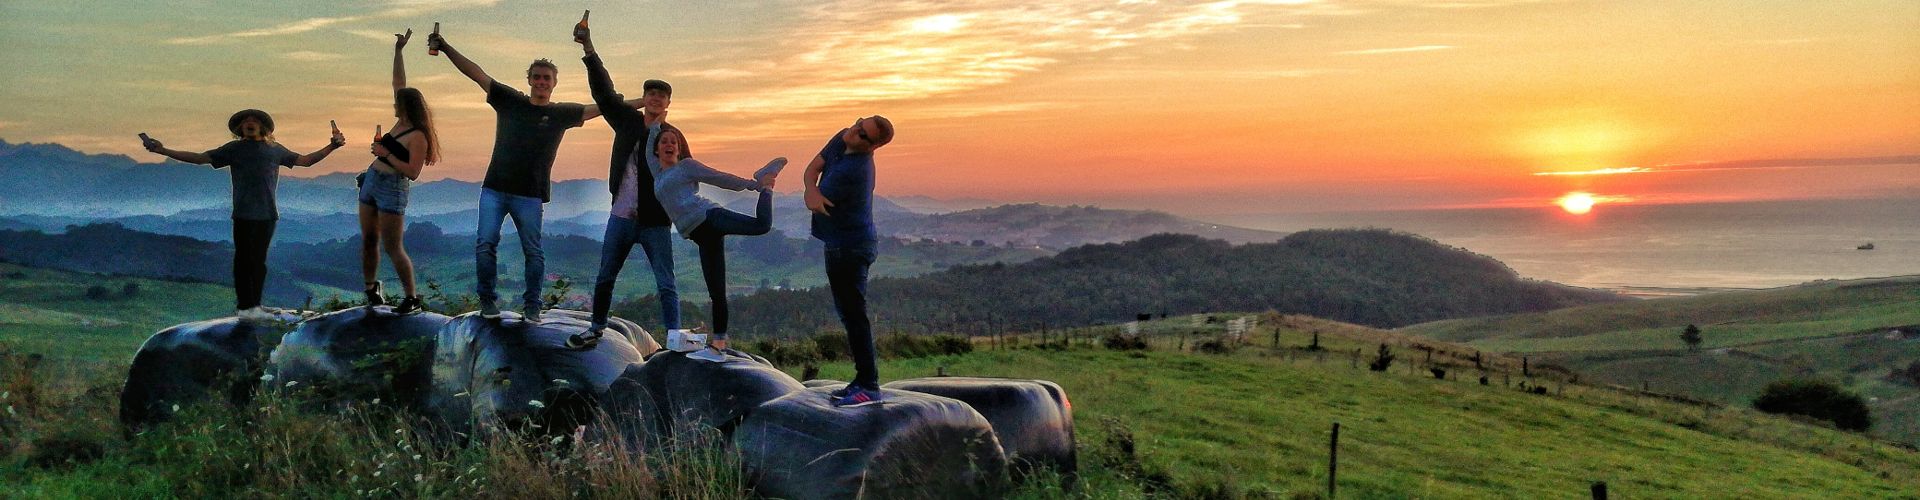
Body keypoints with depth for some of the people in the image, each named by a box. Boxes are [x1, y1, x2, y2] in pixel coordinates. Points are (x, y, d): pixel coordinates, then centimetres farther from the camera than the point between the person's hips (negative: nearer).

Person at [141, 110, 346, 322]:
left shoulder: (275, 149, 12)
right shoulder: (234, 149, 4)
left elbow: (305, 160, 18)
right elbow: (200, 158, 3)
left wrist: (331, 147, 10)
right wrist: (164, 151, -3)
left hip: (268, 214, 4)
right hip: (244, 215, -4)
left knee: (259, 260, 9)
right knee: (244, 260, -4)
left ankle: (254, 304, 16)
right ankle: (244, 307, -4)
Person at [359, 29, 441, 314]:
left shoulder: (418, 137, -17)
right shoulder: (401, 122, 6)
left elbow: (413, 173, -22)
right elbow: (398, 81, 13)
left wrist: (387, 154, -22)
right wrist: (398, 51, 10)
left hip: (393, 188, -8)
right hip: (371, 181, 8)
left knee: (393, 248, -8)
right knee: (369, 240, 12)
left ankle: (412, 298, 0)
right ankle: (371, 288, 24)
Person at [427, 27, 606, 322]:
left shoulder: (562, 113, 3)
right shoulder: (509, 100, 5)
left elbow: (600, 108, 0)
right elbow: (476, 73, 3)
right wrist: (445, 48, -4)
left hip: (529, 195, -1)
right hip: (494, 188, 1)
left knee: (533, 251, 3)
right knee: (485, 244, -4)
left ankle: (531, 305, 14)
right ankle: (487, 300, 9)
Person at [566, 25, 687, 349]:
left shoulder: (673, 136, -4)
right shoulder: (627, 120, 5)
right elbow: (604, 91, 0)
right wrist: (590, 52, -8)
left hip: (655, 222, -4)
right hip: (620, 218, 4)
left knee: (666, 286, -3)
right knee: (604, 279, 15)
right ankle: (596, 330, 30)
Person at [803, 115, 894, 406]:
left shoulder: (855, 171, -29)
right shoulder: (841, 139, -1)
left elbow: (813, 205, -19)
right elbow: (813, 168, -3)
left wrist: (811, 197, 3)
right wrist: (812, 190, -23)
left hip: (852, 248, -10)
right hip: (839, 243, 10)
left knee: (854, 314, -7)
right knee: (846, 311, 16)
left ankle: (869, 387, -2)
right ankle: (863, 379, 24)